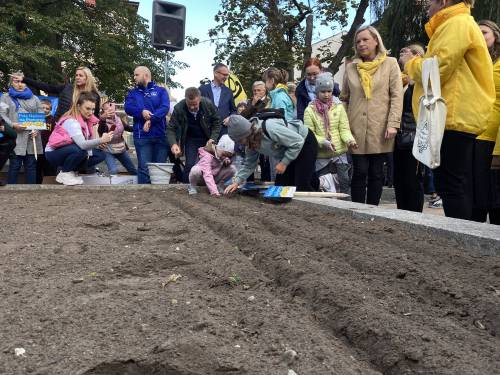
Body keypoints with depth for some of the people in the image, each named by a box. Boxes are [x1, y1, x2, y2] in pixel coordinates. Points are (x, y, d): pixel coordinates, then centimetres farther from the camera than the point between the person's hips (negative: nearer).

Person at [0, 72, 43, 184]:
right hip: (15, 138, -2)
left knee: (32, 166, 4)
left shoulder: (34, 98, 20)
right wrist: (12, 125, -18)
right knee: (14, 166, -3)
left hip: (32, 137, 2)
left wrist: (37, 129, -5)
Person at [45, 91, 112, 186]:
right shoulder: (71, 121, -27)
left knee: (101, 155, -4)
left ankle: (72, 171, 7)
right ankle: (64, 174, -10)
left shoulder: (87, 120, -3)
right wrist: (101, 140, -47)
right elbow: (82, 144, -40)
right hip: (54, 153, -8)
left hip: (71, 151, 8)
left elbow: (89, 141, -7)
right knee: (80, 150, -35)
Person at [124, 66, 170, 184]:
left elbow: (165, 107, -6)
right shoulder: (133, 93, 17)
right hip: (142, 135, 1)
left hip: (161, 135, 0)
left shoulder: (161, 91, 11)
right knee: (144, 168, -2)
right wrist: (141, 112, -21)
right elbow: (128, 108, -1)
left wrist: (151, 120, -19)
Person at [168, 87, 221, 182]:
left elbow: (216, 122, -4)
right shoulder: (179, 108, -21)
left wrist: (213, 138, -16)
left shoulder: (208, 104, -19)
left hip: (207, 139, 1)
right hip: (190, 139, -1)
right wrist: (173, 144, -34)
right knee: (189, 165, -11)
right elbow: (171, 129, -16)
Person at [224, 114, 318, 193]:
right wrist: (237, 182, -10)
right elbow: (249, 164, 2)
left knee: (302, 186, -14)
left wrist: (284, 163, -25)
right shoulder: (250, 142, -10)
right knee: (280, 185, 6)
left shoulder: (269, 128, -37)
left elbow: (298, 142, -31)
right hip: (287, 151, 8)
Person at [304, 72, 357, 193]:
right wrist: (323, 142, -23)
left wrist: (350, 140, -20)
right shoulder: (310, 110, -3)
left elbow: (344, 129, 0)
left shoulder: (339, 107, 3)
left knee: (344, 182, 0)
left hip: (339, 153, 1)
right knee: (322, 186, 8)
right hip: (321, 156, -1)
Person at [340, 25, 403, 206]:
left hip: (380, 128, -1)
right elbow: (344, 99, 15)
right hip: (356, 128, 1)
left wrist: (393, 124, -11)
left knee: (376, 172, 3)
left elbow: (396, 96, -1)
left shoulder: (390, 63, 6)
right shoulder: (351, 67, 12)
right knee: (359, 172, -2)